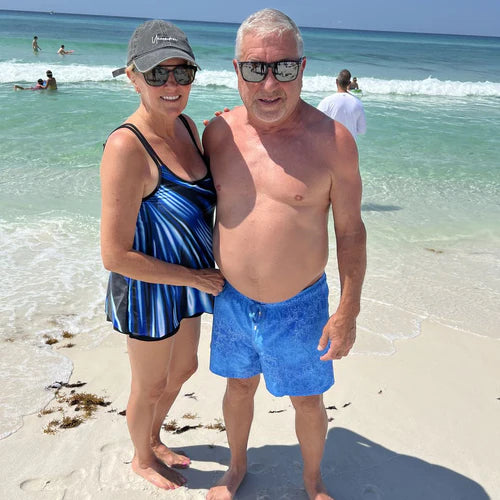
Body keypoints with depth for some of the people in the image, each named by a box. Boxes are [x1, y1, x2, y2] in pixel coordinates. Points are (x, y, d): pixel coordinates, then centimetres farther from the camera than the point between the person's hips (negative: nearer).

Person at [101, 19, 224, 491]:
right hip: (148, 287, -8)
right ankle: (142, 458, 47)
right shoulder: (127, 146, -29)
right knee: (150, 386, 17)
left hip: (189, 279, 8)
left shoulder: (187, 125, -3)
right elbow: (115, 255, -28)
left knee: (183, 369, 27)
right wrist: (196, 278, -20)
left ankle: (153, 439, 55)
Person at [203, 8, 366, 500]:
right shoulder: (219, 133, -5)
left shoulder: (332, 140, -16)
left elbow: (350, 230, -9)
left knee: (307, 401, 15)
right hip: (232, 298, 3)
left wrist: (348, 311, -10)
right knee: (239, 386, 22)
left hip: (300, 306, -2)